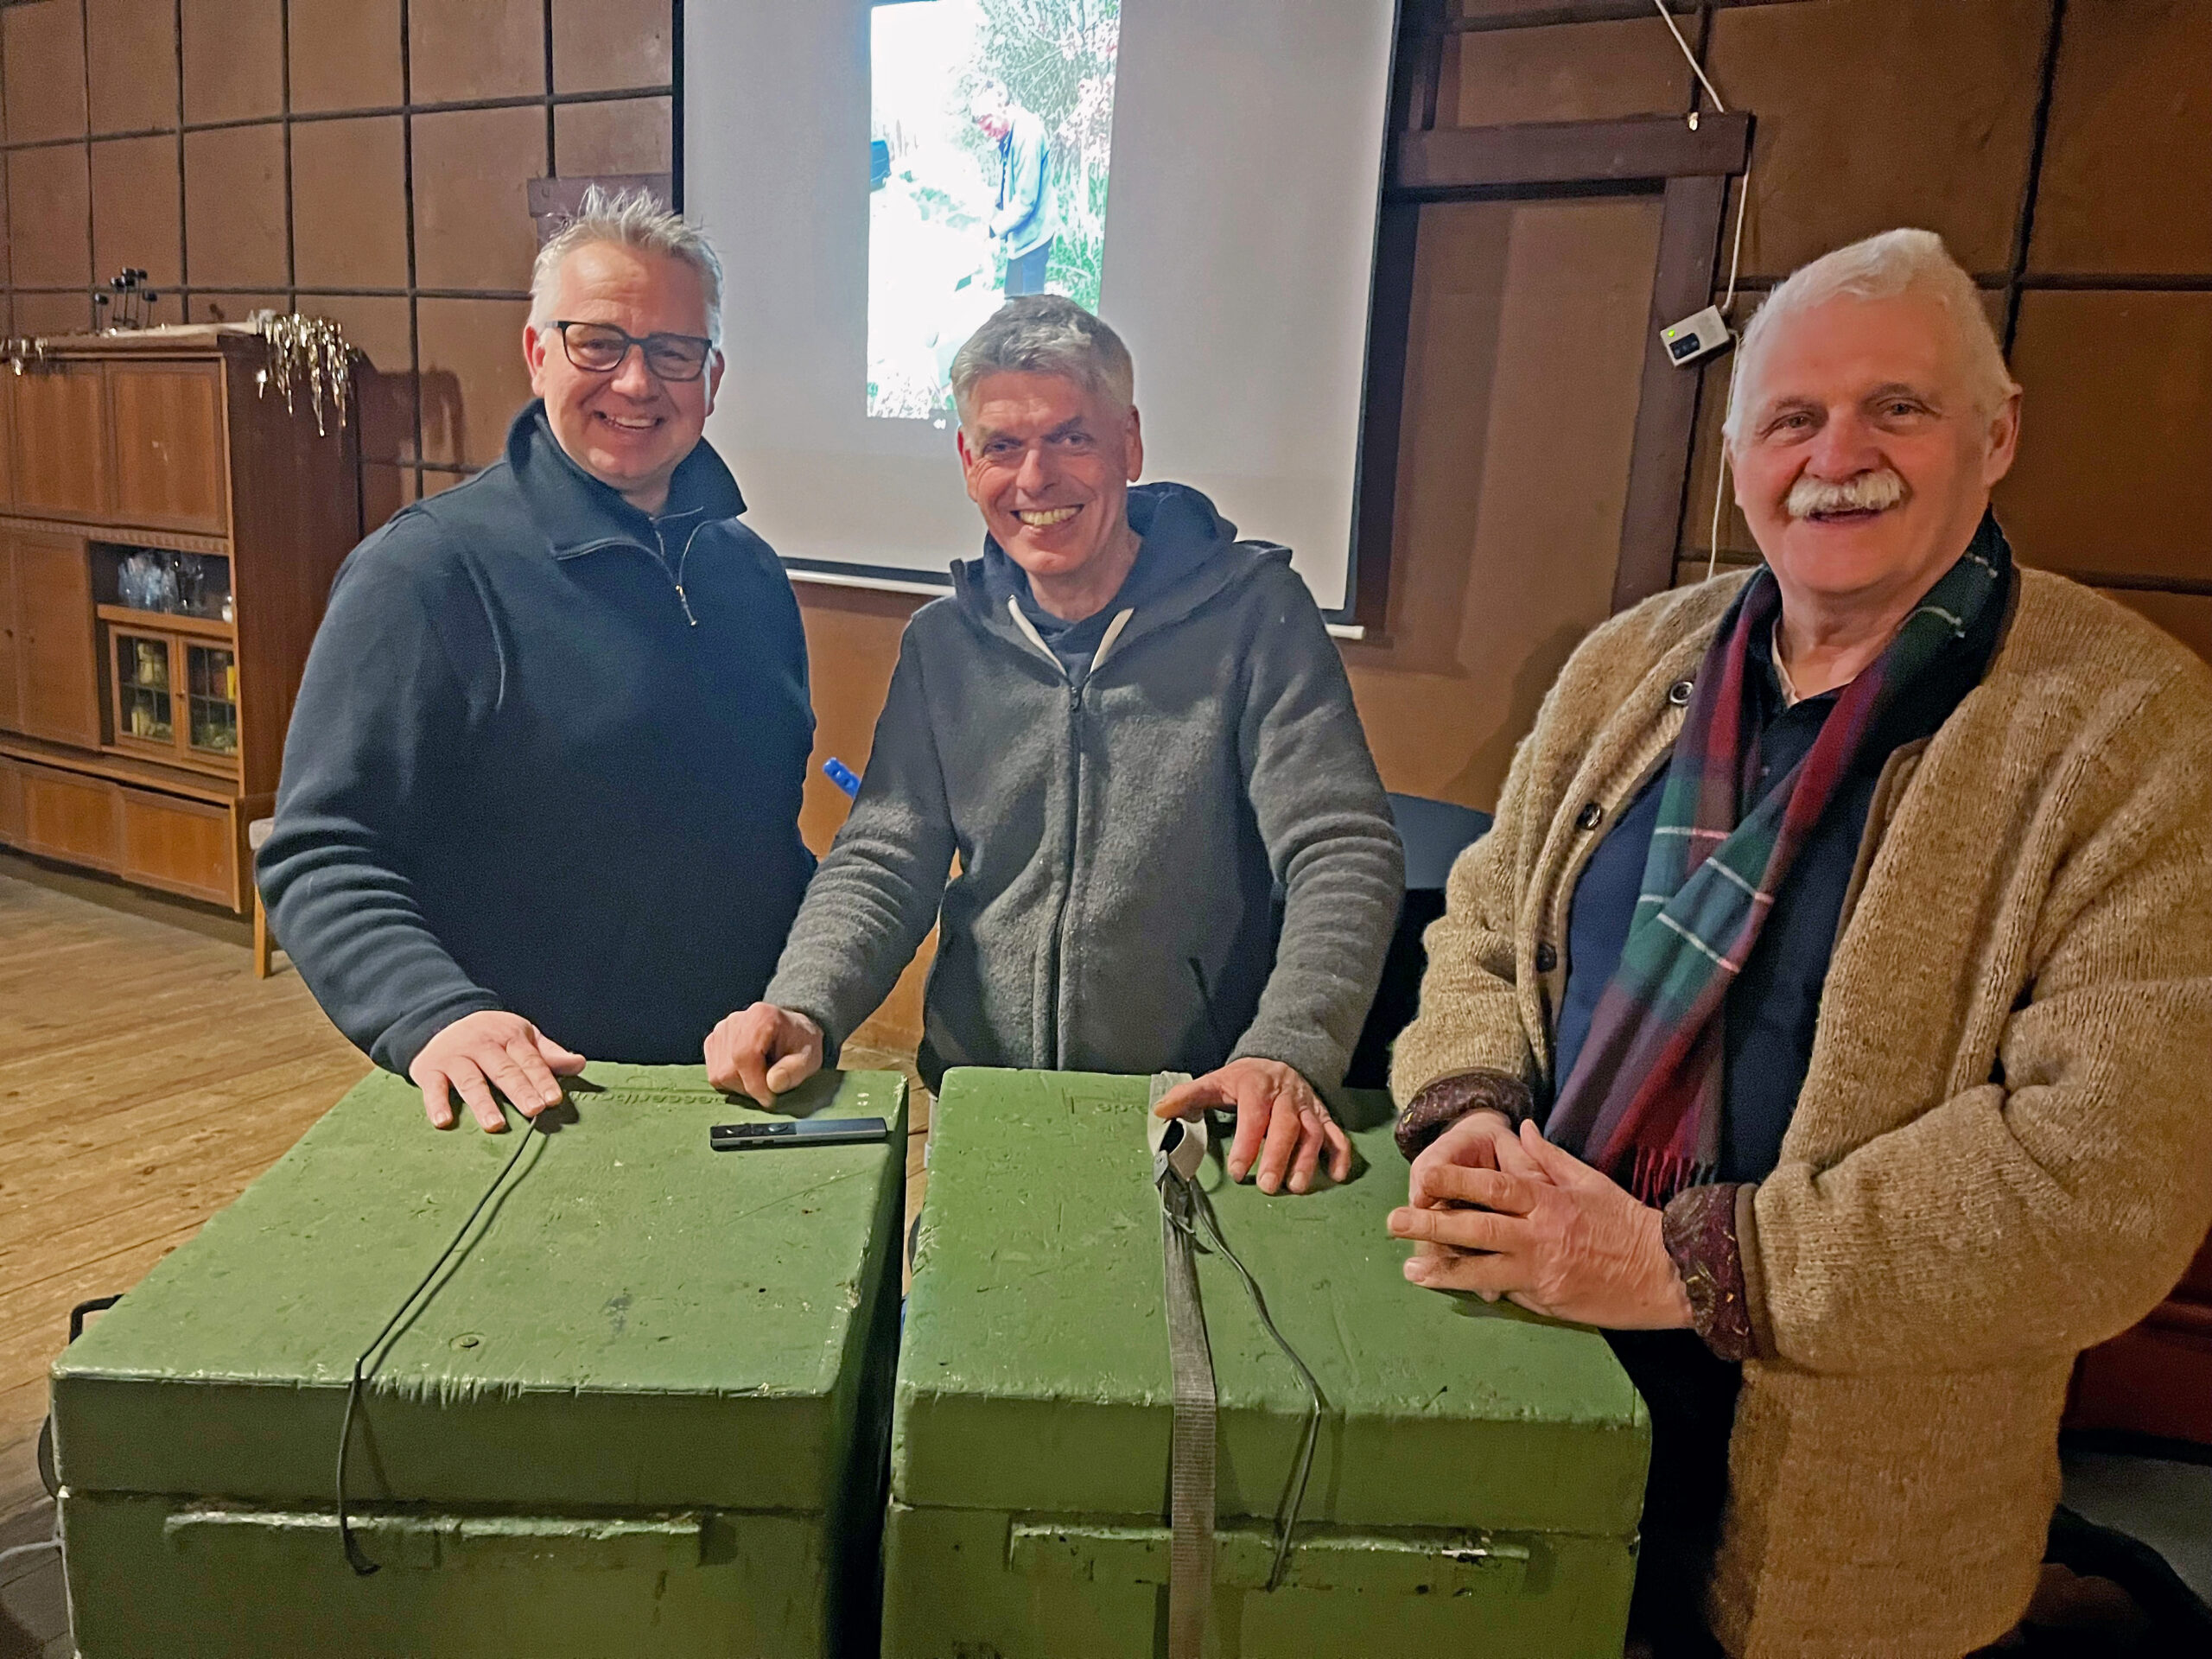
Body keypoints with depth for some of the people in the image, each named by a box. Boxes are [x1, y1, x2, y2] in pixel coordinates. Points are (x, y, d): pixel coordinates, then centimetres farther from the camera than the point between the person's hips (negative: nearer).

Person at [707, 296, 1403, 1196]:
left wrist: (1286, 1054, -26)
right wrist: (800, 1008, -15)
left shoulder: (1254, 613, -4)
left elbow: (1345, 854, -10)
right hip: (976, 1111, 2)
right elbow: (882, 861, 5)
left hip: (1201, 1115, -2)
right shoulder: (942, 642, 7)